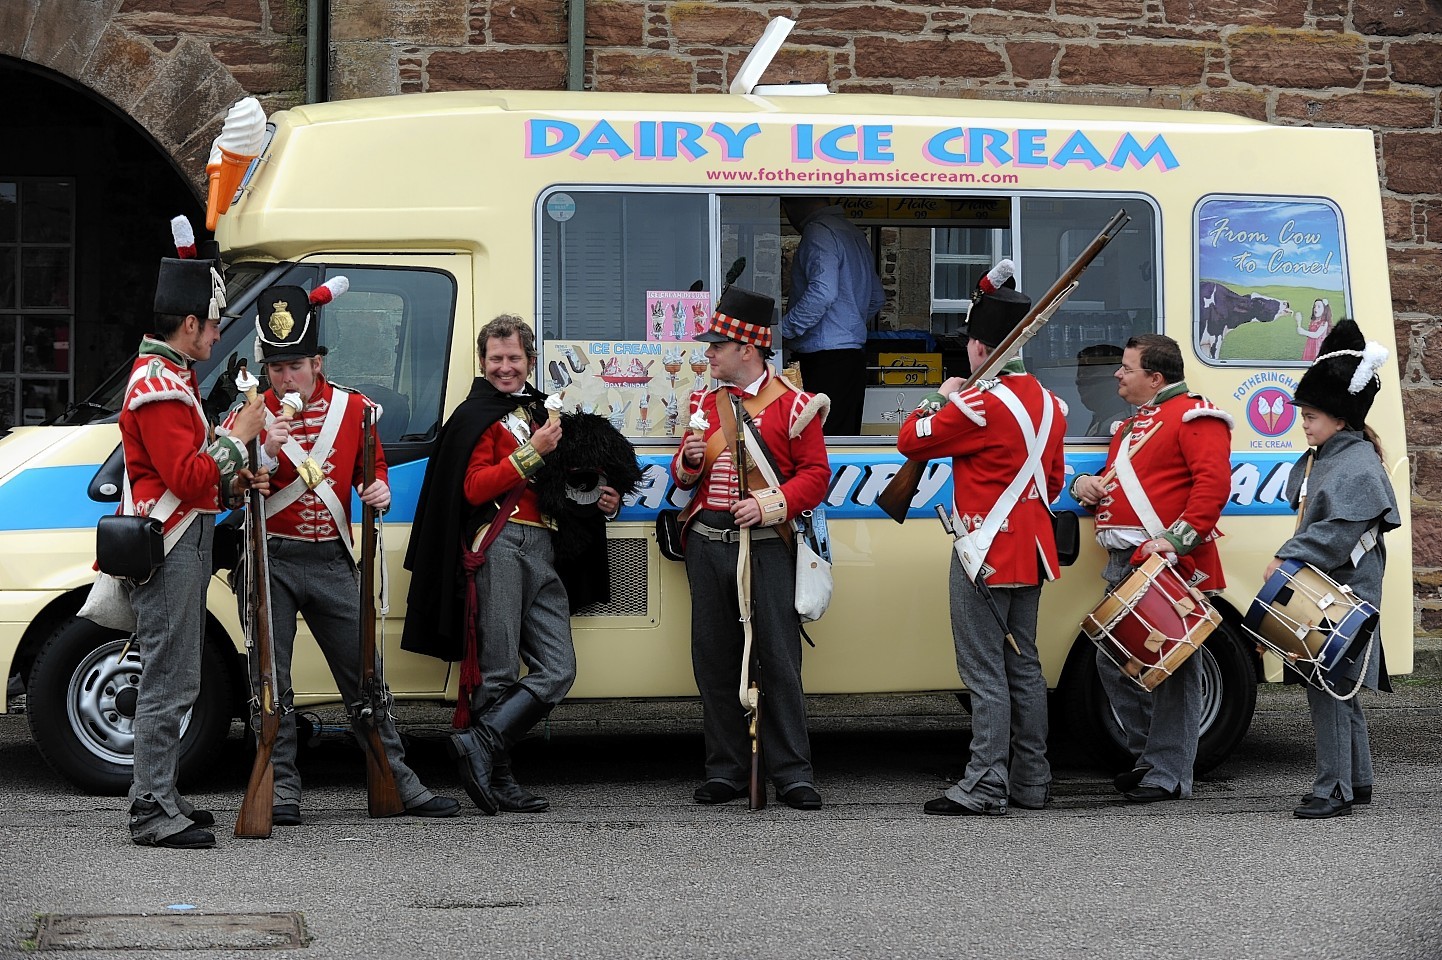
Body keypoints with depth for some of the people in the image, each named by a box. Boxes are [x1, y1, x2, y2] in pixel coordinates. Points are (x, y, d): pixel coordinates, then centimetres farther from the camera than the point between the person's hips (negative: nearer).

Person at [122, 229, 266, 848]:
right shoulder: (158, 386, -16)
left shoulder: (169, 378, 20)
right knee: (169, 682, -11)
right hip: (173, 549, -11)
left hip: (185, 542, 11)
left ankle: (157, 797, 19)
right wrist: (237, 438, -13)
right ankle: (154, 812, -10)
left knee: (172, 680, 14)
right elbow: (186, 476, -23)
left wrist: (228, 483, 12)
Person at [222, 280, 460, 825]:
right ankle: (281, 788, 6)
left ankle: (399, 782, 13)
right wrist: (266, 450, -22)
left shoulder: (353, 409, 5)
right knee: (271, 679, 0)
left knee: (364, 673, 7)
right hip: (271, 561, -2)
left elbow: (372, 469, 20)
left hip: (332, 561, 2)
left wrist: (379, 493, -2)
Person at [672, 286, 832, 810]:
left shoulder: (793, 404, 0)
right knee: (714, 660, 5)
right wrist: (688, 462, -4)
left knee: (779, 659, -5)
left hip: (766, 545, -5)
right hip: (707, 544, 5)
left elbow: (815, 475, -4)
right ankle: (726, 770, 12)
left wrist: (773, 503, -18)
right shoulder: (704, 403, 15)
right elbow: (684, 475, 19)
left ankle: (792, 773, -1)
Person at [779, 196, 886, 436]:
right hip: (854, 351, 10)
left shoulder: (819, 232, -11)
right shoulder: (853, 232, 19)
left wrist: (783, 330, -15)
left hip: (826, 360, -10)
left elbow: (822, 293, -23)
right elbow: (877, 298, 25)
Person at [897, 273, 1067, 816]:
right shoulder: (1048, 404, 9)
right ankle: (1031, 781, 18)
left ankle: (985, 786, -7)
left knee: (985, 672, -6)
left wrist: (940, 400, 6)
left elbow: (911, 441, -9)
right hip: (1030, 553, 8)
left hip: (985, 553, -8)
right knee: (1024, 666, 14)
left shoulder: (978, 404, -18)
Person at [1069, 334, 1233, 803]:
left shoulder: (1193, 416, -5)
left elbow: (1214, 484, -17)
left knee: (1171, 669, -7)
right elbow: (1119, 484, 37)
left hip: (1170, 566, -10)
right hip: (1124, 565, 10)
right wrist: (1087, 484, 13)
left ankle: (1168, 774, -5)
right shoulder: (1131, 425, 25)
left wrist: (1176, 539, -24)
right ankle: (1146, 755, 24)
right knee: (1113, 661, 12)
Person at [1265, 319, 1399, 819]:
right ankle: (1357, 780, 24)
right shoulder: (1319, 459, 15)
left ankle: (1334, 788, -9)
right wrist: (1291, 558, 9)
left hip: (1345, 598, -10)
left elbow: (1338, 533, -23)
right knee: (1339, 688, 15)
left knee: (1327, 687, -12)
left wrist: (1288, 558, -22)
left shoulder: (1358, 466, -16)